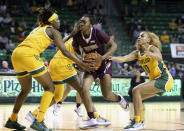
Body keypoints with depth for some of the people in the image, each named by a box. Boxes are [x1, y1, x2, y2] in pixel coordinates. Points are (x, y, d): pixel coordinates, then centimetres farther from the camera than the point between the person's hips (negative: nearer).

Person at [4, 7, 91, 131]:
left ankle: (12, 121, 30)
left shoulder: (37, 29, 31)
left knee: (26, 89, 26)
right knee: (50, 88, 0)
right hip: (29, 54, -8)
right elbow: (64, 51, 1)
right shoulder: (53, 31, 10)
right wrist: (82, 64, 3)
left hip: (16, 53, 8)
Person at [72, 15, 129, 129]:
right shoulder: (77, 36, -11)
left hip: (104, 63, -3)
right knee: (85, 89, -20)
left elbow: (114, 45, -16)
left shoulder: (98, 33, -22)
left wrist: (102, 57, -30)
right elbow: (76, 49, 9)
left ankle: (119, 98, 34)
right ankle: (92, 119, -14)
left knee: (107, 95, -5)